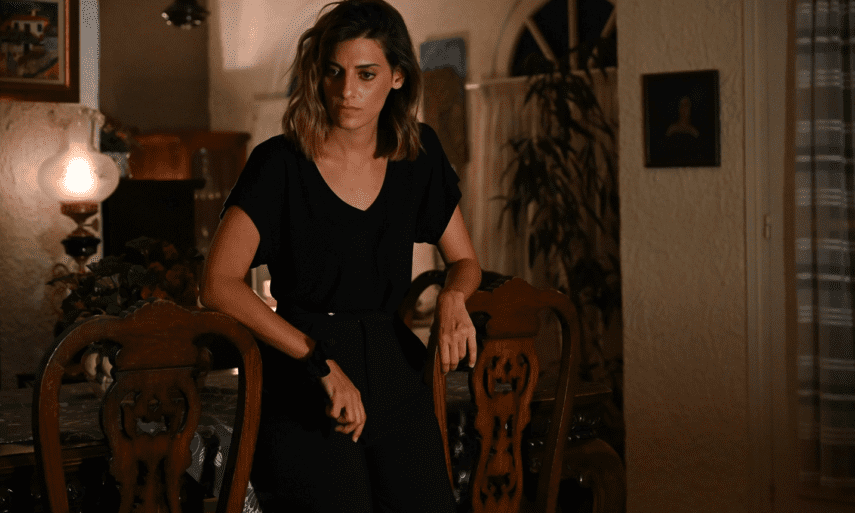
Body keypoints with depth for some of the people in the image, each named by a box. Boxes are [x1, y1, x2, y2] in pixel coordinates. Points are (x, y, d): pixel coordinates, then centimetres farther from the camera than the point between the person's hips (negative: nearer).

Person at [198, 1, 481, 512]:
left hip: (396, 379, 4)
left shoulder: (419, 154, 6)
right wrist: (322, 361, -20)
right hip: (303, 395, -4)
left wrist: (452, 297, -6)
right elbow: (219, 285, -14)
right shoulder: (280, 164, -6)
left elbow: (465, 261, 18)